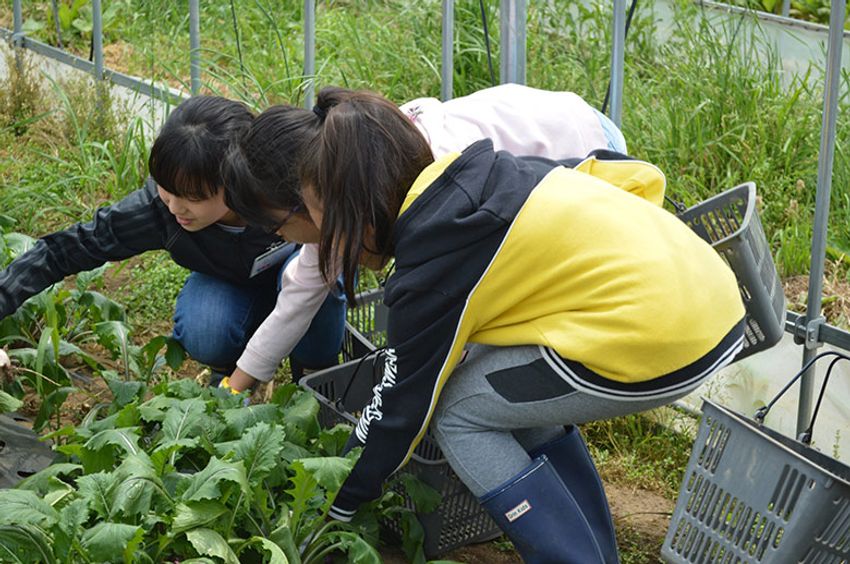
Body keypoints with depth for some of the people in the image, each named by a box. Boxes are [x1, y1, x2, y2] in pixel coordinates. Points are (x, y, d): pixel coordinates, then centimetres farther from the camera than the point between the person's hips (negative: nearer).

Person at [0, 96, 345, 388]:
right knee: (203, 335, -32)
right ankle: (228, 373, 4)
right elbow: (65, 249, -23)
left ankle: (315, 374, -2)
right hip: (232, 282, 2)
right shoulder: (158, 207, -32)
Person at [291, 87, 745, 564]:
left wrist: (337, 505, 14)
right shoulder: (484, 171, 14)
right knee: (520, 396, 23)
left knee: (458, 413, 5)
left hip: (661, 345, -9)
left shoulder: (432, 259, -8)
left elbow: (402, 406, 2)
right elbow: (639, 177, 18)